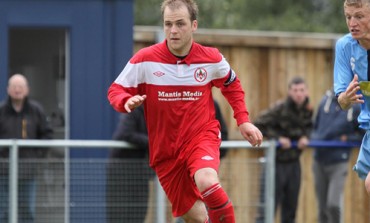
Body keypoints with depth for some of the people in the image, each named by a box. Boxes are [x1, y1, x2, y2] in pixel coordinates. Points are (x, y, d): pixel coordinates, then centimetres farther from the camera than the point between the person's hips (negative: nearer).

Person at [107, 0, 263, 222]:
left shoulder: (211, 58, -5)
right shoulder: (145, 60, -10)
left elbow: (232, 85, 15)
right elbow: (116, 90, -2)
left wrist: (243, 120, 5)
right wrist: (128, 101, -25)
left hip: (202, 136, -1)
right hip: (165, 150, 1)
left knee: (207, 182, -34)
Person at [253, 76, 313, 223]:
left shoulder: (308, 110, 1)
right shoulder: (280, 108, -17)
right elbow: (258, 125, -16)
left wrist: (305, 137, -3)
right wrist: (278, 138, -21)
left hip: (294, 162, 6)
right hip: (277, 162, -6)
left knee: (291, 206, 11)